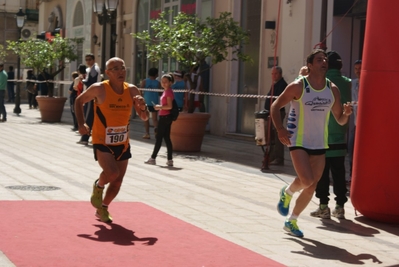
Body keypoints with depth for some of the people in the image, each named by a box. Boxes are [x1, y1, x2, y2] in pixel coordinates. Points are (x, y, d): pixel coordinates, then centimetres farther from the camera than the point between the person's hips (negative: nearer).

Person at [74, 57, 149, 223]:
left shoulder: (132, 90, -4)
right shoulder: (99, 89, -15)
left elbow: (144, 118, 2)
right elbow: (79, 101, 2)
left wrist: (142, 107, -21)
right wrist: (81, 124, -10)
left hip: (122, 143, 5)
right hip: (102, 142, -5)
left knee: (118, 181, 11)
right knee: (112, 172, -26)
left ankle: (102, 209, 36)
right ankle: (98, 186, 9)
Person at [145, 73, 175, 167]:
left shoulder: (168, 92, -15)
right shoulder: (166, 91, 13)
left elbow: (169, 106, -21)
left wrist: (159, 107, -14)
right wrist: (159, 107, 9)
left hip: (165, 117, -10)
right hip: (164, 117, 10)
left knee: (159, 138, -2)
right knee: (167, 138, 8)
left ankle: (153, 158, 5)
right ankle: (170, 160, 8)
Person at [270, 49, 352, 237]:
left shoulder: (333, 89, 4)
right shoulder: (298, 86, -9)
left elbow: (340, 120, 11)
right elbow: (275, 106, -3)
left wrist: (346, 113, -12)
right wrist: (280, 129, -16)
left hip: (319, 144, 5)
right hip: (298, 141, -5)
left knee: (311, 187, 5)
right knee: (306, 180, -21)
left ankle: (291, 221, 22)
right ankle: (287, 193, 13)